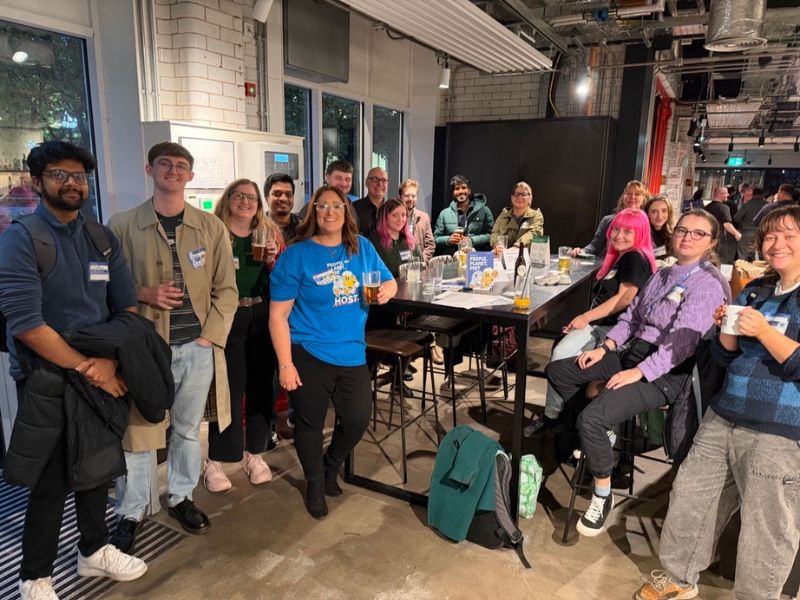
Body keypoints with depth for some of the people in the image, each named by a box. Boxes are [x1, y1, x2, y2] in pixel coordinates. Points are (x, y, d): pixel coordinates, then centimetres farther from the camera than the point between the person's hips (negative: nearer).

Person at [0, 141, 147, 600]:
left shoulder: (104, 239, 5)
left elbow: (128, 307, 3)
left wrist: (110, 363, -13)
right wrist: (88, 369, -18)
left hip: (103, 375, 5)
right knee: (51, 480, 6)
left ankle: (94, 551, 37)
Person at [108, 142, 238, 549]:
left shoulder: (211, 227, 4)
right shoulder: (122, 225, 0)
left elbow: (226, 289, 4)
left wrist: (211, 336, -5)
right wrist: (143, 293, -15)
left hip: (198, 347, 2)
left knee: (188, 429, 15)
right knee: (137, 431, 6)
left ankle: (180, 497, 35)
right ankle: (130, 513, 26)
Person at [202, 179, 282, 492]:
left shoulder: (270, 232, 8)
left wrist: (273, 260, -10)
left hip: (262, 318, 4)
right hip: (227, 318, -3)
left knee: (261, 385, 9)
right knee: (227, 388, -1)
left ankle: (255, 453, 26)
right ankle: (215, 460, 15)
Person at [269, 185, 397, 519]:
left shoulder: (362, 247, 3)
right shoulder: (296, 255, -10)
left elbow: (389, 281, 14)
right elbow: (278, 315, -10)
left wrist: (387, 290, -11)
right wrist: (285, 364, -15)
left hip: (351, 354, 4)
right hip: (307, 355, -3)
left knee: (358, 419, 8)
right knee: (310, 424, 10)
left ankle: (329, 469, 41)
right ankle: (315, 486, 38)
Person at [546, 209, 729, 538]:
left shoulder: (708, 284, -12)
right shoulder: (663, 275, 14)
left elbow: (682, 341, -21)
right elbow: (631, 315, 15)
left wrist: (639, 372, -24)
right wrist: (605, 347, 2)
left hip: (665, 373, -9)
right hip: (632, 353, 9)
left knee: (592, 418, -28)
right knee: (556, 371, 8)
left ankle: (603, 497, -4)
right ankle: (600, 435, 23)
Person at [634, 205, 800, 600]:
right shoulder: (755, 291, 12)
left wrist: (764, 331, -22)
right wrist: (726, 329, -5)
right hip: (722, 419, 7)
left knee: (766, 535, 6)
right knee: (689, 498, 15)